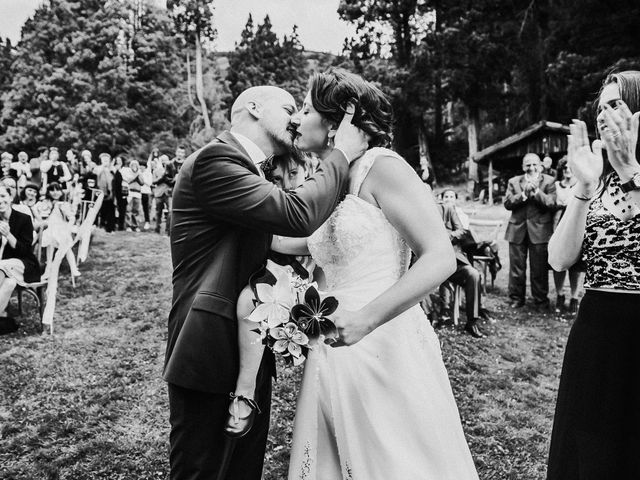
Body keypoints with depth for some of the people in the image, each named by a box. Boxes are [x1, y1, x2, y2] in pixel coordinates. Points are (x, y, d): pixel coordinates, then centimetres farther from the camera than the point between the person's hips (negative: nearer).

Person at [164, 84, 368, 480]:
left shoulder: (249, 171, 17)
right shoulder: (214, 159, -15)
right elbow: (298, 215, -26)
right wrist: (343, 153, -12)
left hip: (249, 356, 9)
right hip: (210, 356, -9)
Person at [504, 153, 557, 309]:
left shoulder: (549, 181, 3)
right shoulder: (514, 182, 10)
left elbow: (552, 204, -9)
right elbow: (507, 203, -2)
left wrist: (536, 191, -18)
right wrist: (524, 194, -14)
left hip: (540, 230, -2)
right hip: (517, 229, 2)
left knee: (539, 269, 3)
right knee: (516, 268, 6)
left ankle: (541, 300, 17)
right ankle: (516, 299, 18)